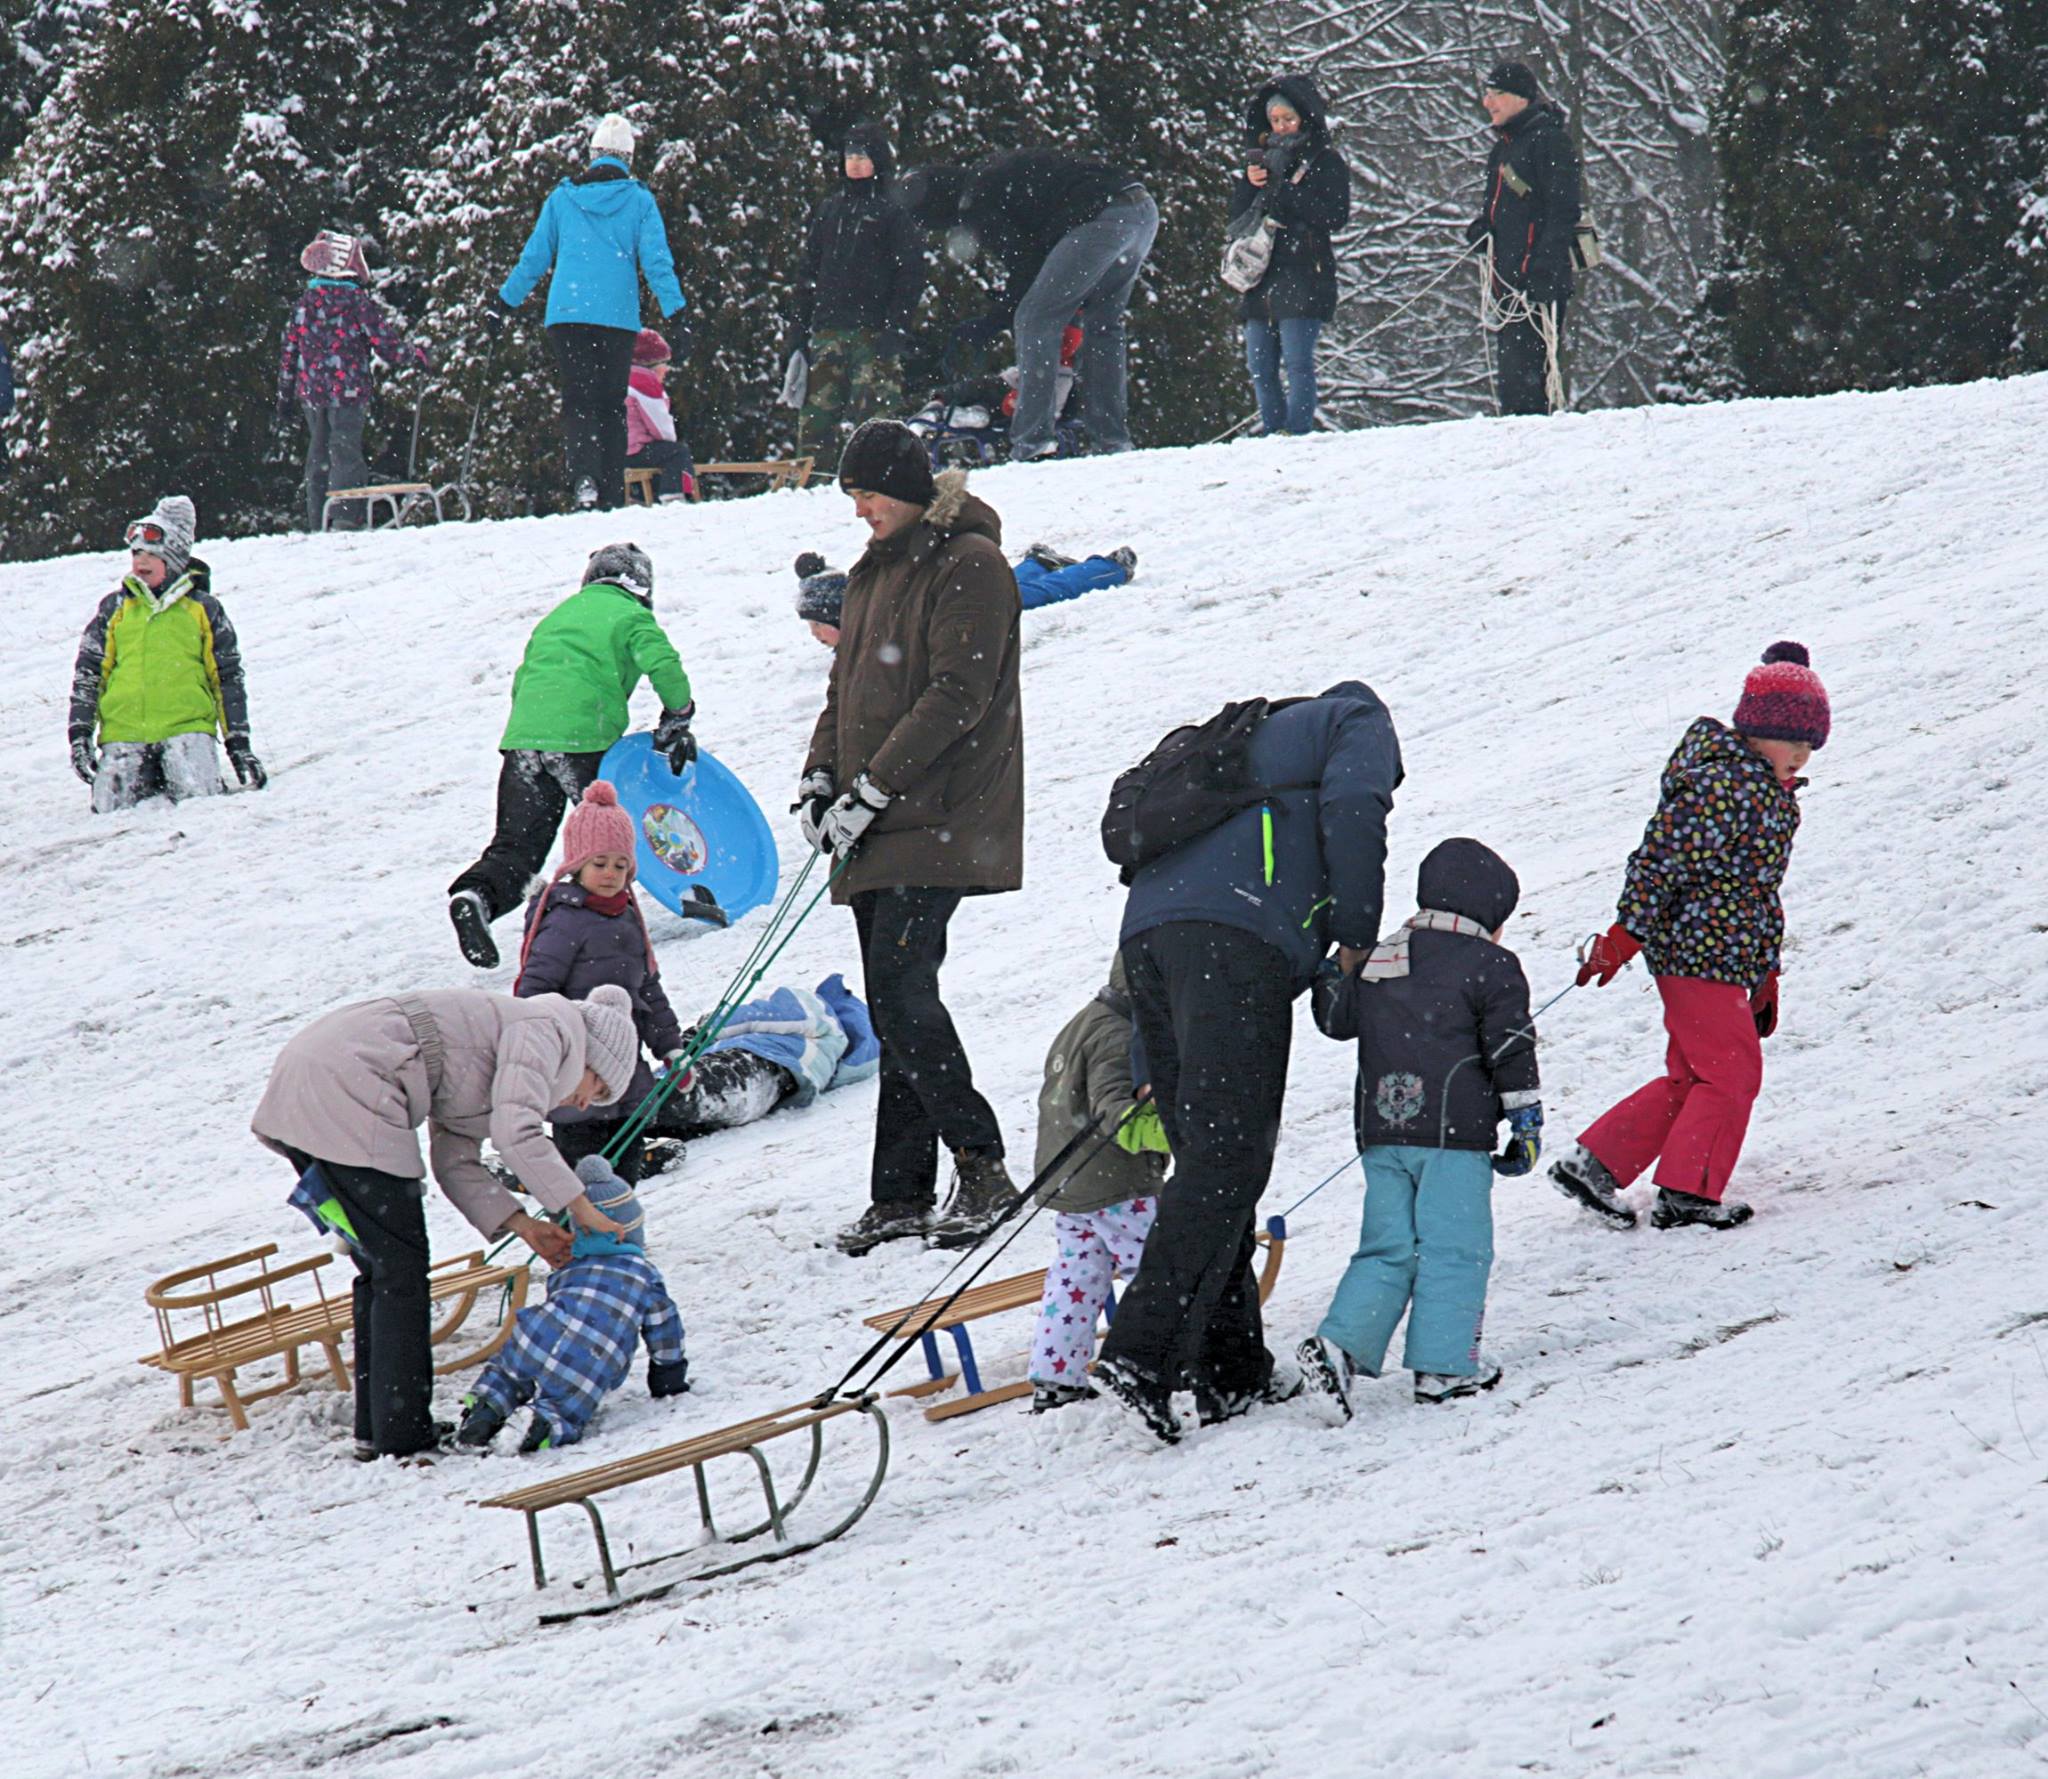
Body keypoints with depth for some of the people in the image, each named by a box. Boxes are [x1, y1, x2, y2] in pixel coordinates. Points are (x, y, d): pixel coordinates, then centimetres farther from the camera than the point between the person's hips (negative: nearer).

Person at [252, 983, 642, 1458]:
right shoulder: (550, 1028, 1)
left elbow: (457, 1162, 22)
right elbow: (515, 1132, -14)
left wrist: (520, 1223, 13)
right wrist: (580, 1207, -5)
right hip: (344, 1090, -10)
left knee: (382, 1268, 17)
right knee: (401, 1269, -2)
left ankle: (376, 1432, 21)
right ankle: (403, 1436, -1)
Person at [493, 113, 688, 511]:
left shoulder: (562, 198, 8)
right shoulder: (638, 201, 3)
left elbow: (533, 258, 11)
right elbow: (657, 261, -2)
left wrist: (503, 305, 21)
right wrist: (675, 319, -2)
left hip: (567, 314, 0)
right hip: (618, 316, 0)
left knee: (578, 400, -1)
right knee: (612, 405, 9)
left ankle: (584, 476, -27)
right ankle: (611, 496, 4)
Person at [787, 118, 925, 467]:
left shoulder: (894, 214, 3)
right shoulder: (828, 211, 18)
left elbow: (910, 277, -2)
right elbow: (809, 274, 20)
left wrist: (896, 330, -12)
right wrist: (799, 327, 12)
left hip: (873, 332, -5)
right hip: (829, 331, 5)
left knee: (870, 413, -11)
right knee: (817, 414, -1)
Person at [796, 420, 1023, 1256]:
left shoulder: (970, 566, -8)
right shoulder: (874, 573, 19)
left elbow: (958, 695, -15)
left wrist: (872, 789, -18)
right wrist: (821, 776, 6)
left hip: (942, 818, -8)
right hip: (879, 826, 8)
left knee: (900, 985, -18)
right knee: (894, 1001, 6)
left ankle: (982, 1169, -12)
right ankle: (901, 1195, 6)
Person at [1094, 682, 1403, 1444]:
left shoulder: (1255, 738, 41)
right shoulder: (1359, 720, 21)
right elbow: (1352, 810, -3)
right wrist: (1358, 933, 6)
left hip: (1146, 932, 8)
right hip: (1235, 935, -8)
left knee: (1208, 1156, 10)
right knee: (1229, 1159, -14)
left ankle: (1232, 1372, 7)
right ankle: (1143, 1353, -27)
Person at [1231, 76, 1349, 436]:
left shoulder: (1326, 162, 3)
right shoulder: (1265, 157, 20)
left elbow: (1335, 216, -10)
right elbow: (1237, 214, 17)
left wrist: (1283, 191, -14)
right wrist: (1250, 183, -3)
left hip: (1303, 275, -6)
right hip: (1262, 277, 6)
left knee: (1297, 360, -15)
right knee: (1260, 366, 4)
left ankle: (1299, 430, -18)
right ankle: (1273, 430, 10)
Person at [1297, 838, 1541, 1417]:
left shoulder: (1374, 962, 14)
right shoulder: (1491, 967, -1)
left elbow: (1335, 1018, 24)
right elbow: (1511, 1051, -3)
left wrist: (1327, 975, 43)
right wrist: (1526, 1124, 1)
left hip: (1380, 1131, 5)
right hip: (1454, 1131, -5)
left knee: (1387, 1249, 7)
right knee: (1454, 1248, -1)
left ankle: (1340, 1343, -10)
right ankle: (1442, 1363, -6)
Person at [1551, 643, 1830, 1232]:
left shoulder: (1774, 795, 15)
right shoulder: (1721, 785, -17)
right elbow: (1662, 859, -20)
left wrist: (1766, 975, 26)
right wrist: (1622, 938, -21)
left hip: (1728, 958, 10)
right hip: (1699, 953, -10)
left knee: (1691, 1078, 13)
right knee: (1732, 1073, -5)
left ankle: (1594, 1165, 16)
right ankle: (1686, 1193, 3)